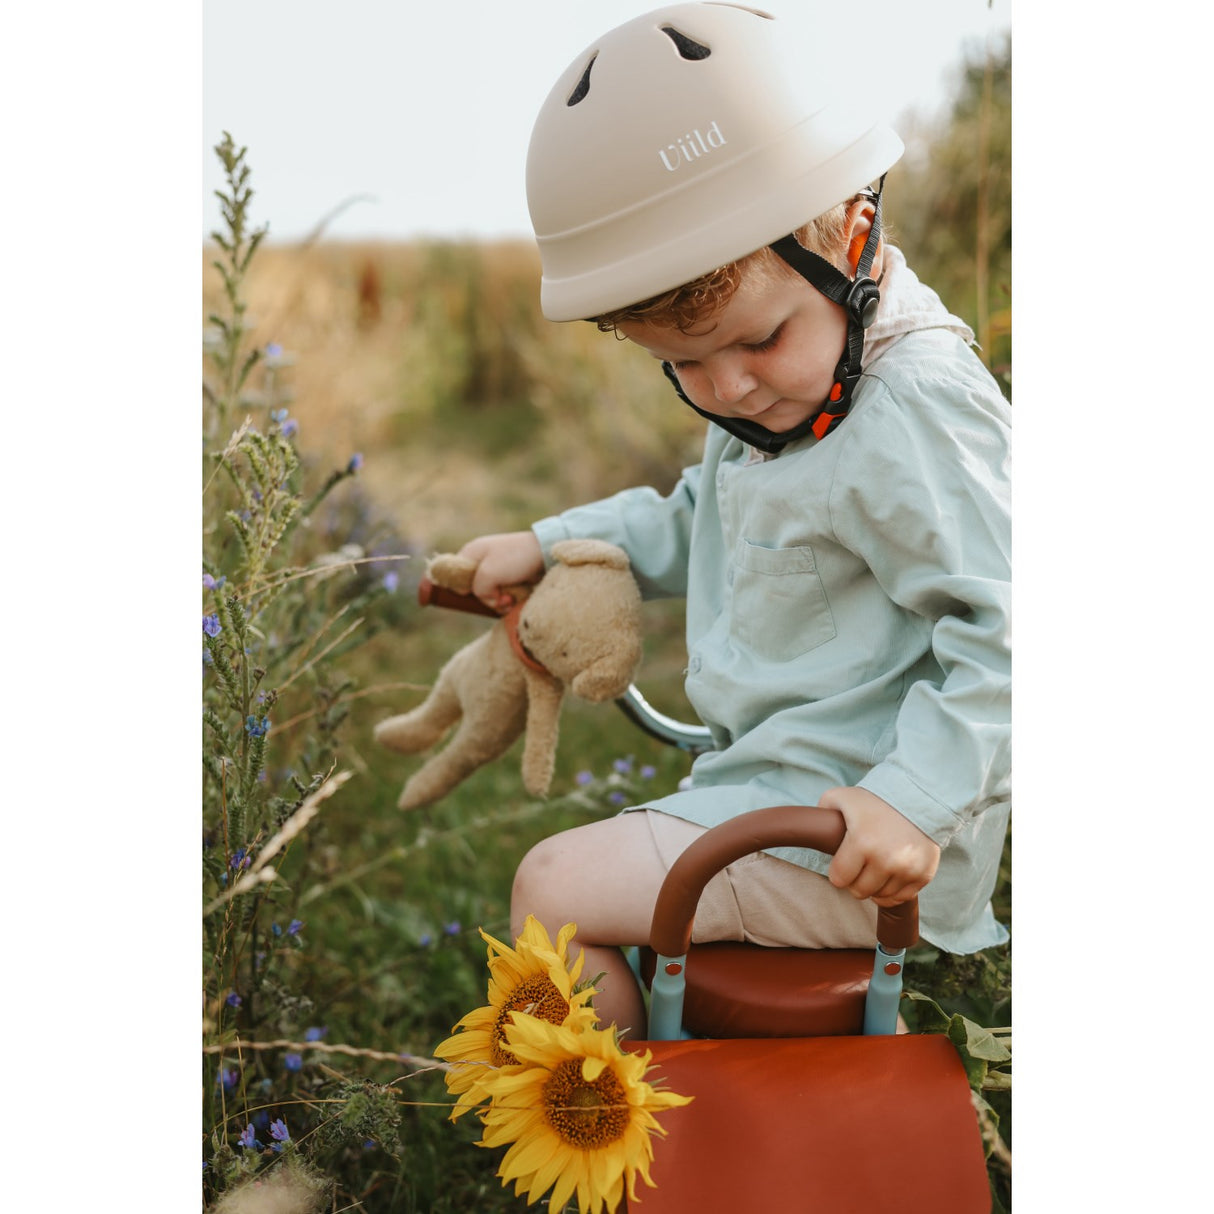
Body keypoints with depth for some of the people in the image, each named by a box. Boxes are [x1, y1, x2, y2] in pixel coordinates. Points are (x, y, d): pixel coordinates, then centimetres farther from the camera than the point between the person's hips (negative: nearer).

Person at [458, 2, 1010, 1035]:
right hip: (772, 780, 10)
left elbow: (1002, 626, -24)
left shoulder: (915, 413, -23)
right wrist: (549, 545, 17)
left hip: (847, 836, -10)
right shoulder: (781, 391, 8)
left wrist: (917, 802, -31)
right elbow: (695, 528, 25)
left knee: (554, 889, -9)